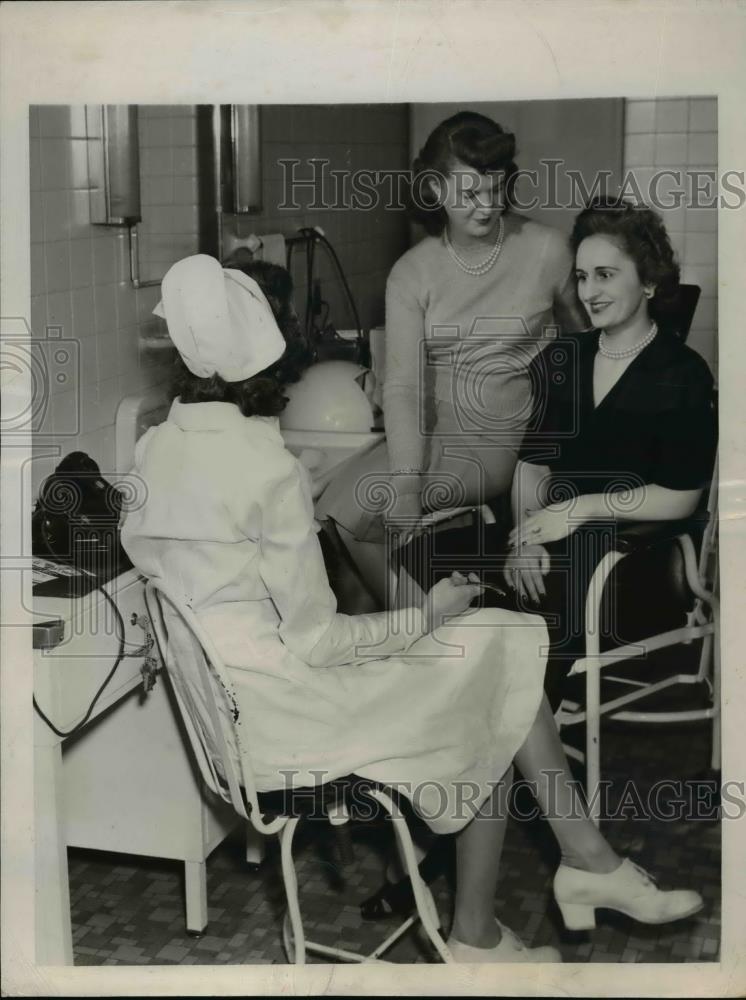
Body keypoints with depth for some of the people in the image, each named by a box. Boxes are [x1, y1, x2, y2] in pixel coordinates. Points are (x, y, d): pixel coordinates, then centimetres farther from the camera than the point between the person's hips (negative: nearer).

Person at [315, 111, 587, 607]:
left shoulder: (546, 250, -4)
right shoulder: (412, 273, -1)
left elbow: (581, 338, 13)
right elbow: (403, 385, -11)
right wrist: (405, 488, -23)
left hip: (517, 437, -4)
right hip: (437, 435, 4)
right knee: (337, 507, -18)